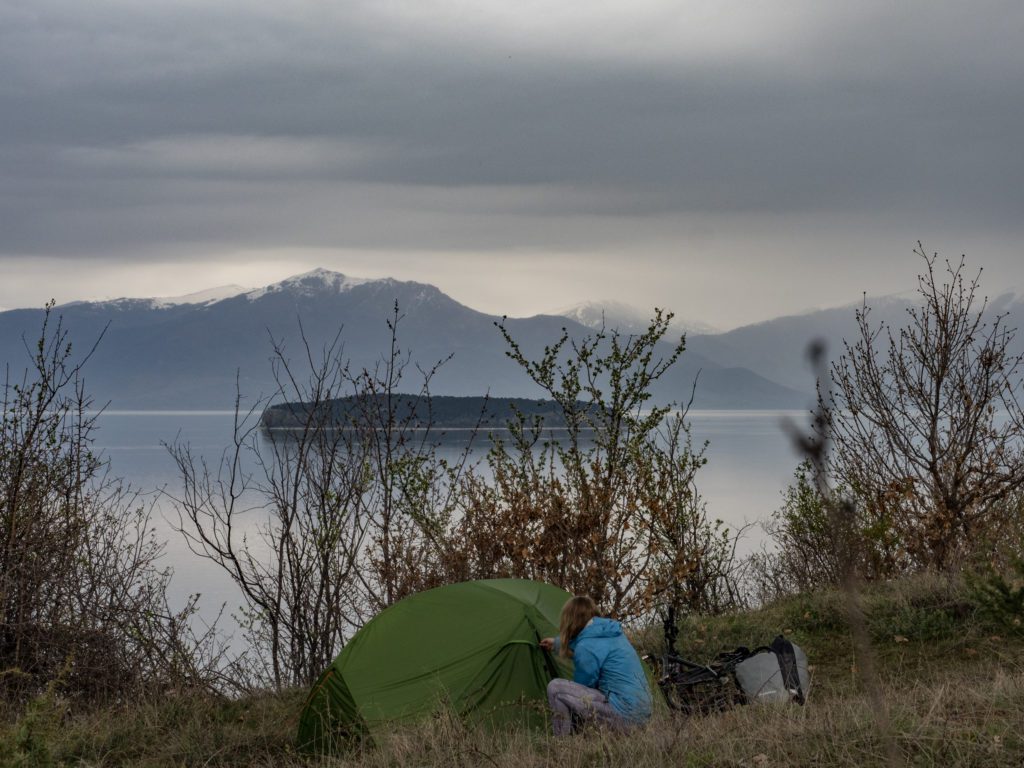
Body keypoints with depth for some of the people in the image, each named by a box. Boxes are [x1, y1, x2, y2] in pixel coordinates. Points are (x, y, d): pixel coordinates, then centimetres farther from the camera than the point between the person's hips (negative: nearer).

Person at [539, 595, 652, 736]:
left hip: (623, 716, -9)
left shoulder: (587, 647, -14)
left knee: (555, 687, -8)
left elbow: (582, 686, 0)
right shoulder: (611, 631, 14)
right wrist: (557, 643, 54)